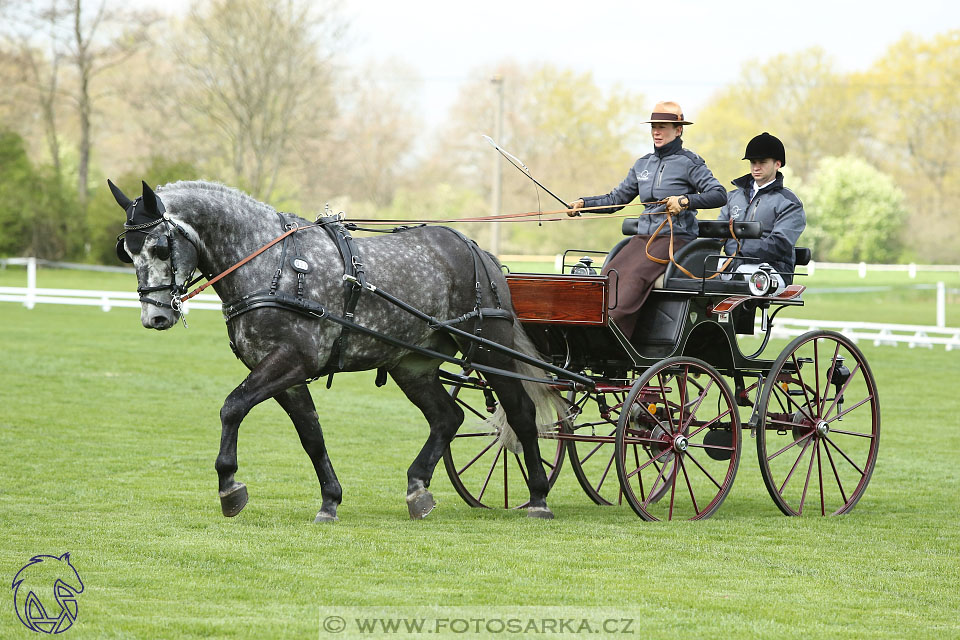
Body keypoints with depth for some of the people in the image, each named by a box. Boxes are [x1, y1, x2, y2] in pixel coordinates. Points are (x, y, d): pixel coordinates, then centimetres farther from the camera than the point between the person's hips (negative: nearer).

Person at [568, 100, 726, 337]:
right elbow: (617, 198, 23)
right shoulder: (643, 164, 19)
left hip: (675, 238, -6)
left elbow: (719, 194, -10)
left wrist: (686, 200, -23)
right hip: (643, 237, 6)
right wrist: (583, 203, 9)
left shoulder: (689, 162, 0)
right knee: (611, 274, -20)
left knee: (635, 276, -29)